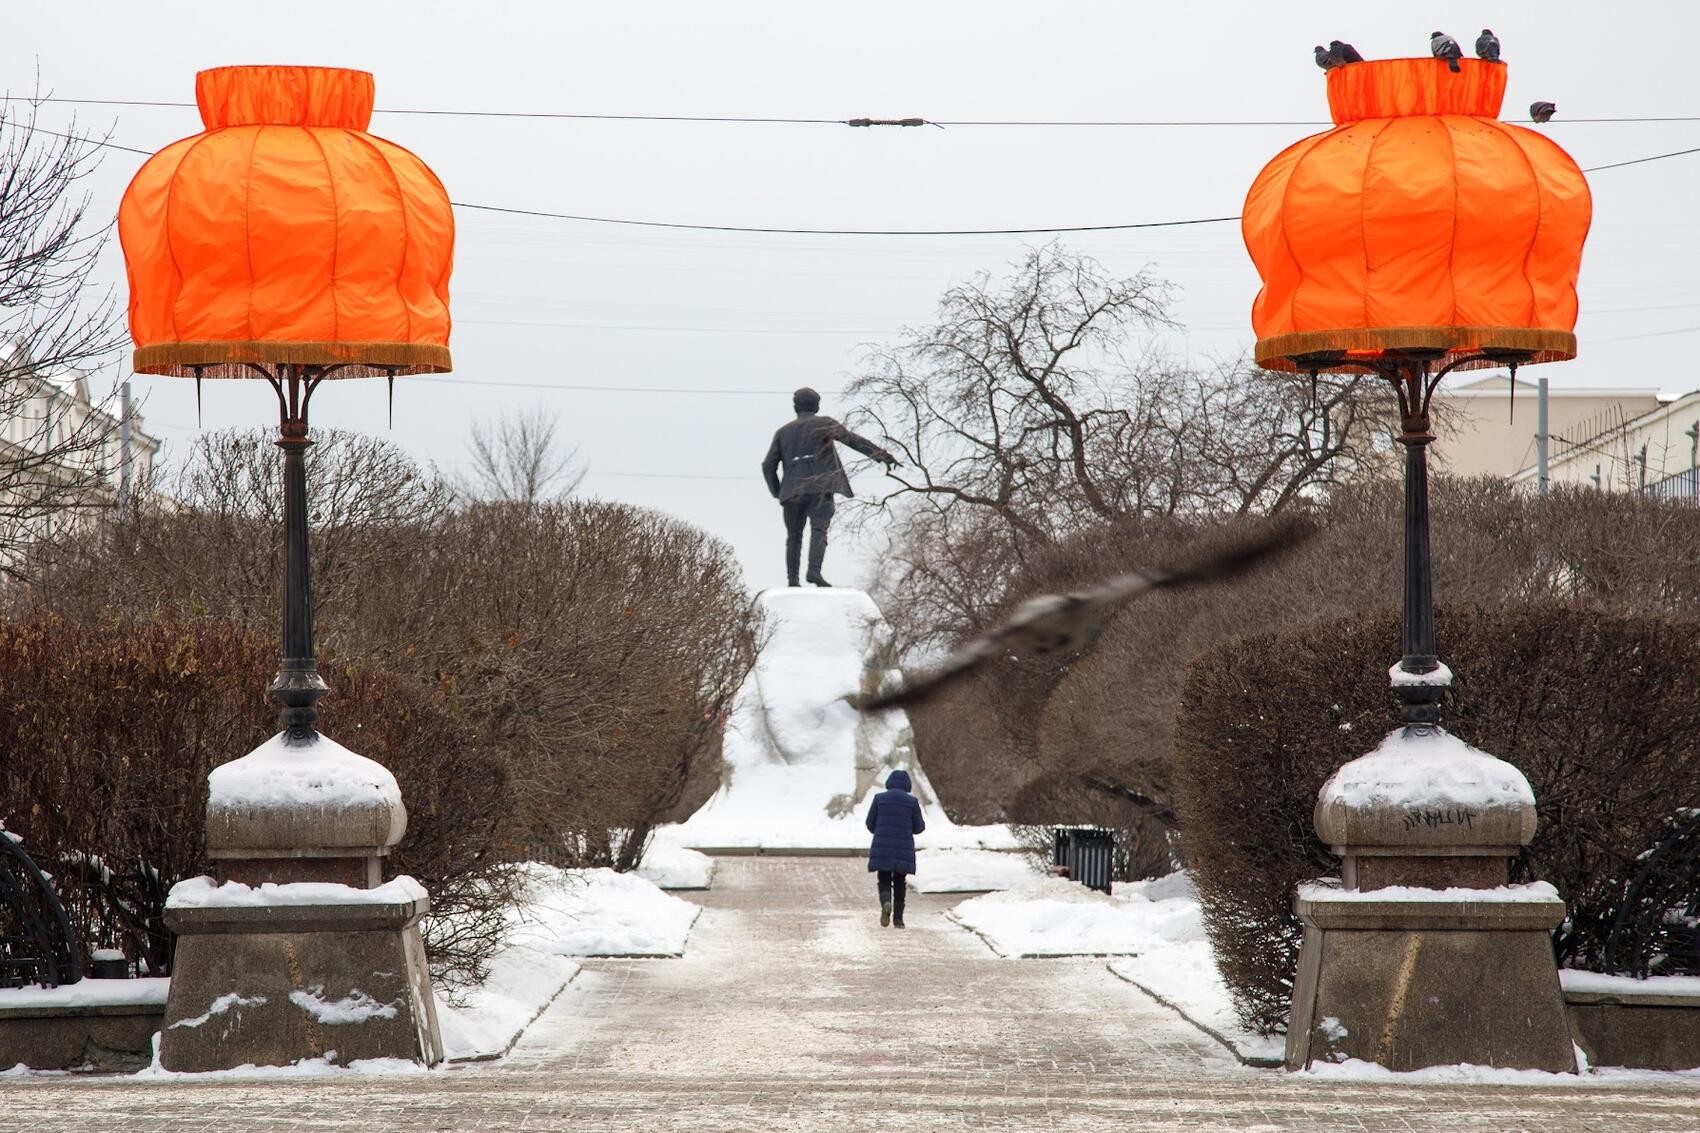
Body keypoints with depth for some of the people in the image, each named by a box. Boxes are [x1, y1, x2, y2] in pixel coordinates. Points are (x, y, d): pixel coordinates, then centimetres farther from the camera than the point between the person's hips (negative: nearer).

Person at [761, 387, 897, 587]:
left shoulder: (783, 431, 16)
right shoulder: (824, 424, 6)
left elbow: (768, 466, 11)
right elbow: (853, 440, -4)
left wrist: (777, 493, 19)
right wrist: (882, 454, -7)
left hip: (792, 491, 4)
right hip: (819, 488, -4)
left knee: (794, 535, 12)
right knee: (819, 529, -13)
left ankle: (792, 579, 9)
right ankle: (814, 571, -33)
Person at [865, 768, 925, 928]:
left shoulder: (879, 798, 0)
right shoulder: (912, 801, -1)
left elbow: (870, 823, 4)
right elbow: (918, 827, 2)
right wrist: (922, 824, 26)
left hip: (882, 849, 0)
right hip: (904, 849, 0)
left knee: (884, 882, 5)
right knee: (899, 883, 13)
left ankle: (886, 903, -25)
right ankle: (898, 917, 9)